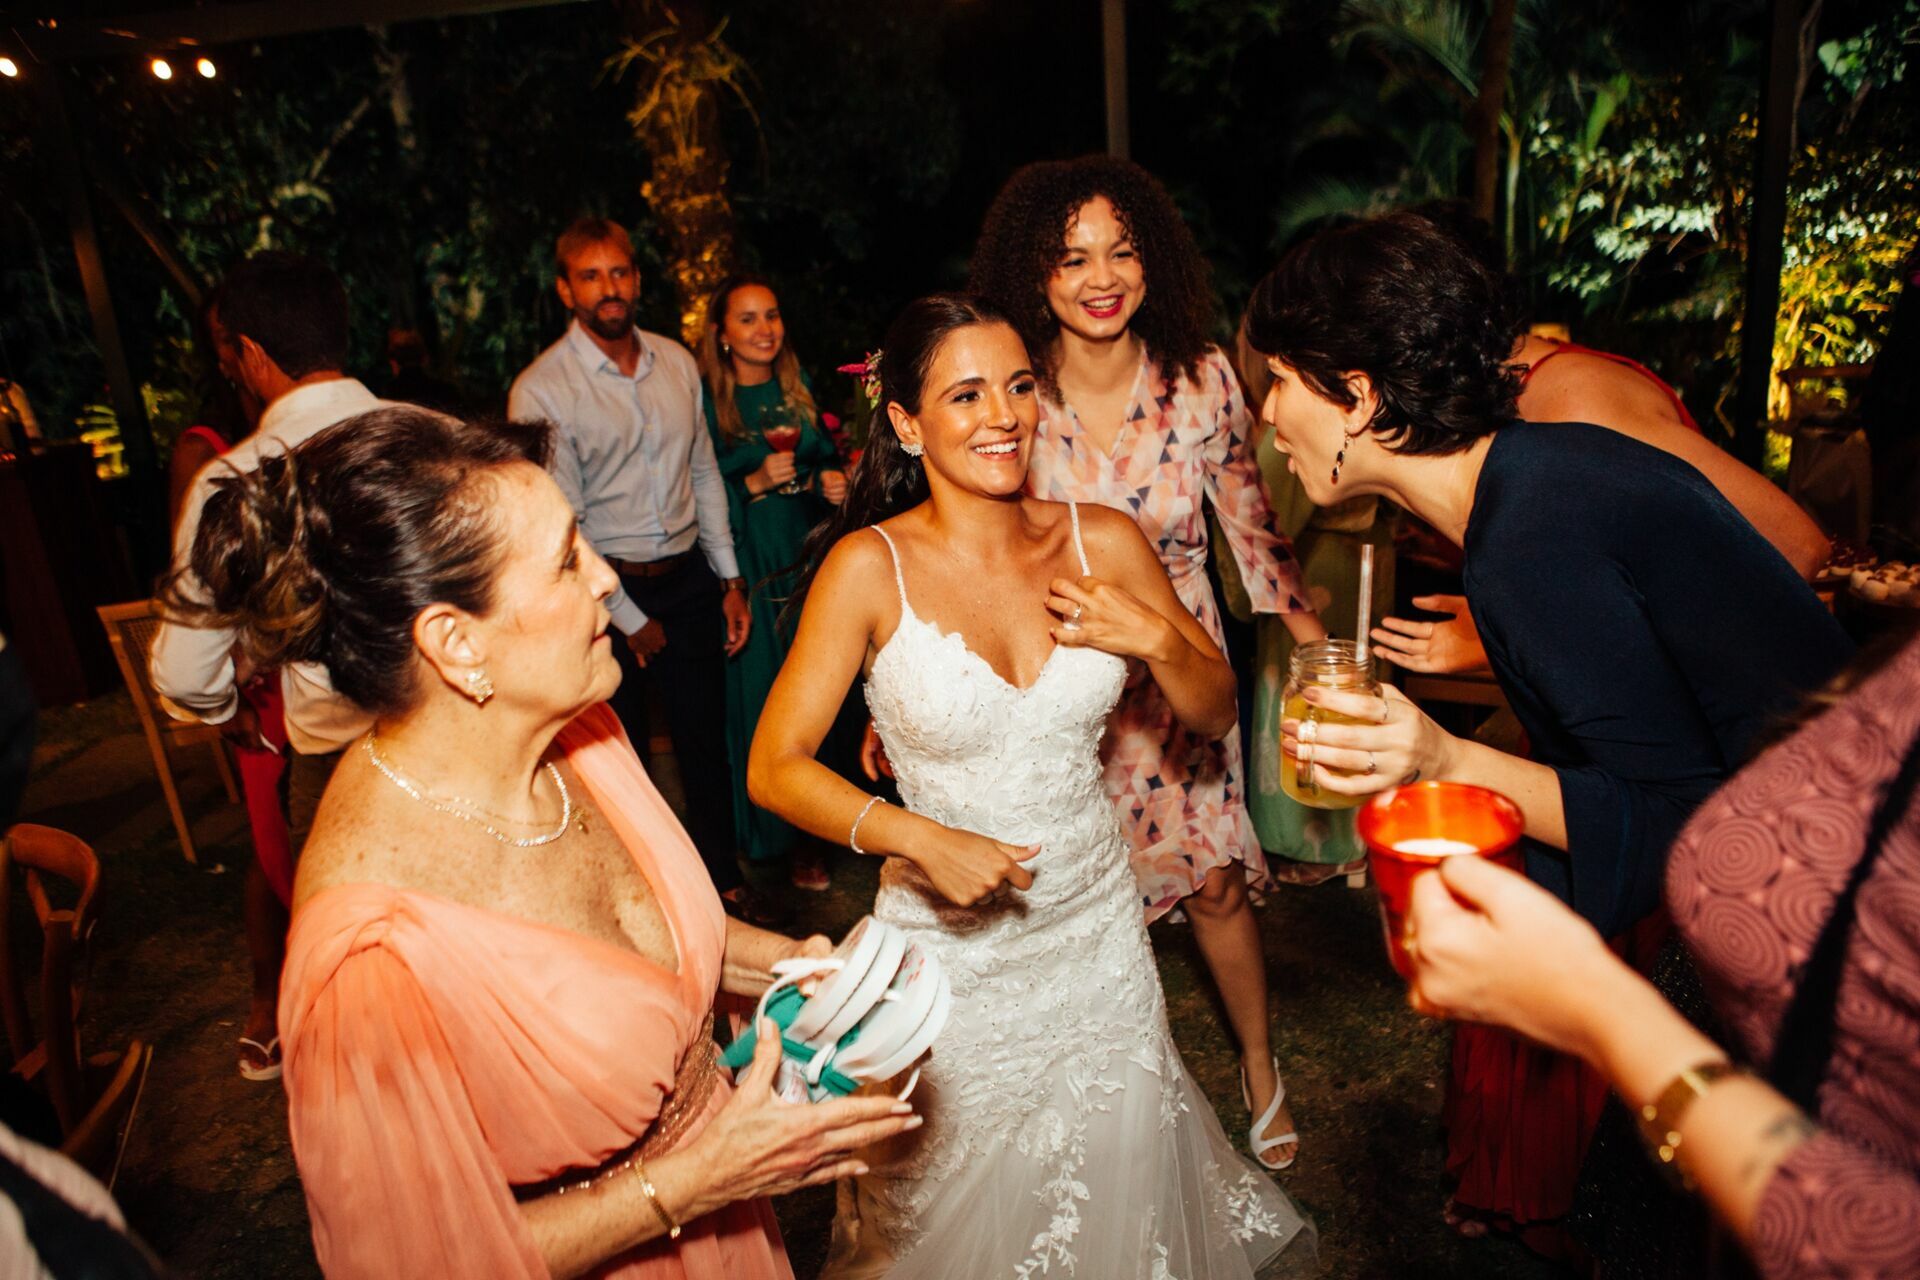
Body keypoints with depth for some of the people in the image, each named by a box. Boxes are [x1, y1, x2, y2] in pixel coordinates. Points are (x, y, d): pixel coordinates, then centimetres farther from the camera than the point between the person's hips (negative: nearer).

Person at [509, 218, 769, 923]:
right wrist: (630, 619, -8)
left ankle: (725, 879, 33)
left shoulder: (677, 362, 6)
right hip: (607, 591, -4)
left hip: (689, 579, 4)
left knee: (706, 741, 13)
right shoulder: (541, 390, -11)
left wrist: (730, 581, 8)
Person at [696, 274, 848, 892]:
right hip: (750, 566, -4)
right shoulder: (705, 399, -8)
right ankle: (784, 836, 18)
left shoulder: (798, 386, 7)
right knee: (764, 691, 3)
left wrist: (836, 482, -4)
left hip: (811, 551, 5)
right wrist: (755, 484, -21)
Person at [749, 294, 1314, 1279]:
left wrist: (1157, 637, -16)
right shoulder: (870, 567, -15)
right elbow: (774, 768, -13)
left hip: (1100, 926, 3)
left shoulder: (1103, 543, -6)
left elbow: (1216, 714, 3)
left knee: (1115, 1193, 23)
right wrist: (918, 837, -25)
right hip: (952, 946, -2)